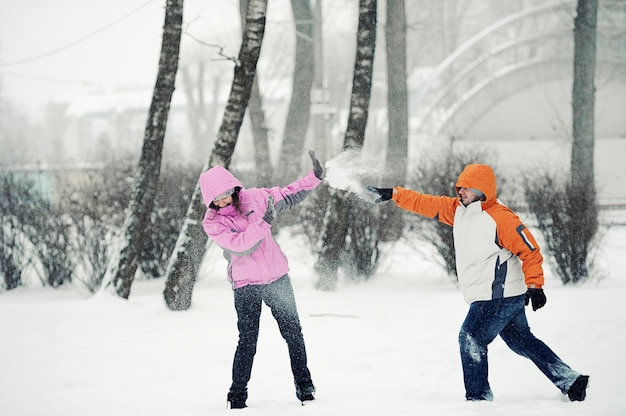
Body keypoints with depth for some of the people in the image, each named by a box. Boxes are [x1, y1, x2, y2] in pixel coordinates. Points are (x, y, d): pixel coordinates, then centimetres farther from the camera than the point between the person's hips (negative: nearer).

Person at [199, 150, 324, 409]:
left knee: (293, 334, 8)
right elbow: (240, 245, -24)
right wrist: (263, 222, -32)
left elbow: (288, 196, 10)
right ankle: (237, 396, 5)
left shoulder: (253, 198, -2)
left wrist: (314, 178, 3)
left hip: (277, 278, 3)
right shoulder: (212, 223, -11)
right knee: (247, 342, -5)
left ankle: (304, 385, 20)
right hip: (246, 286, -3)